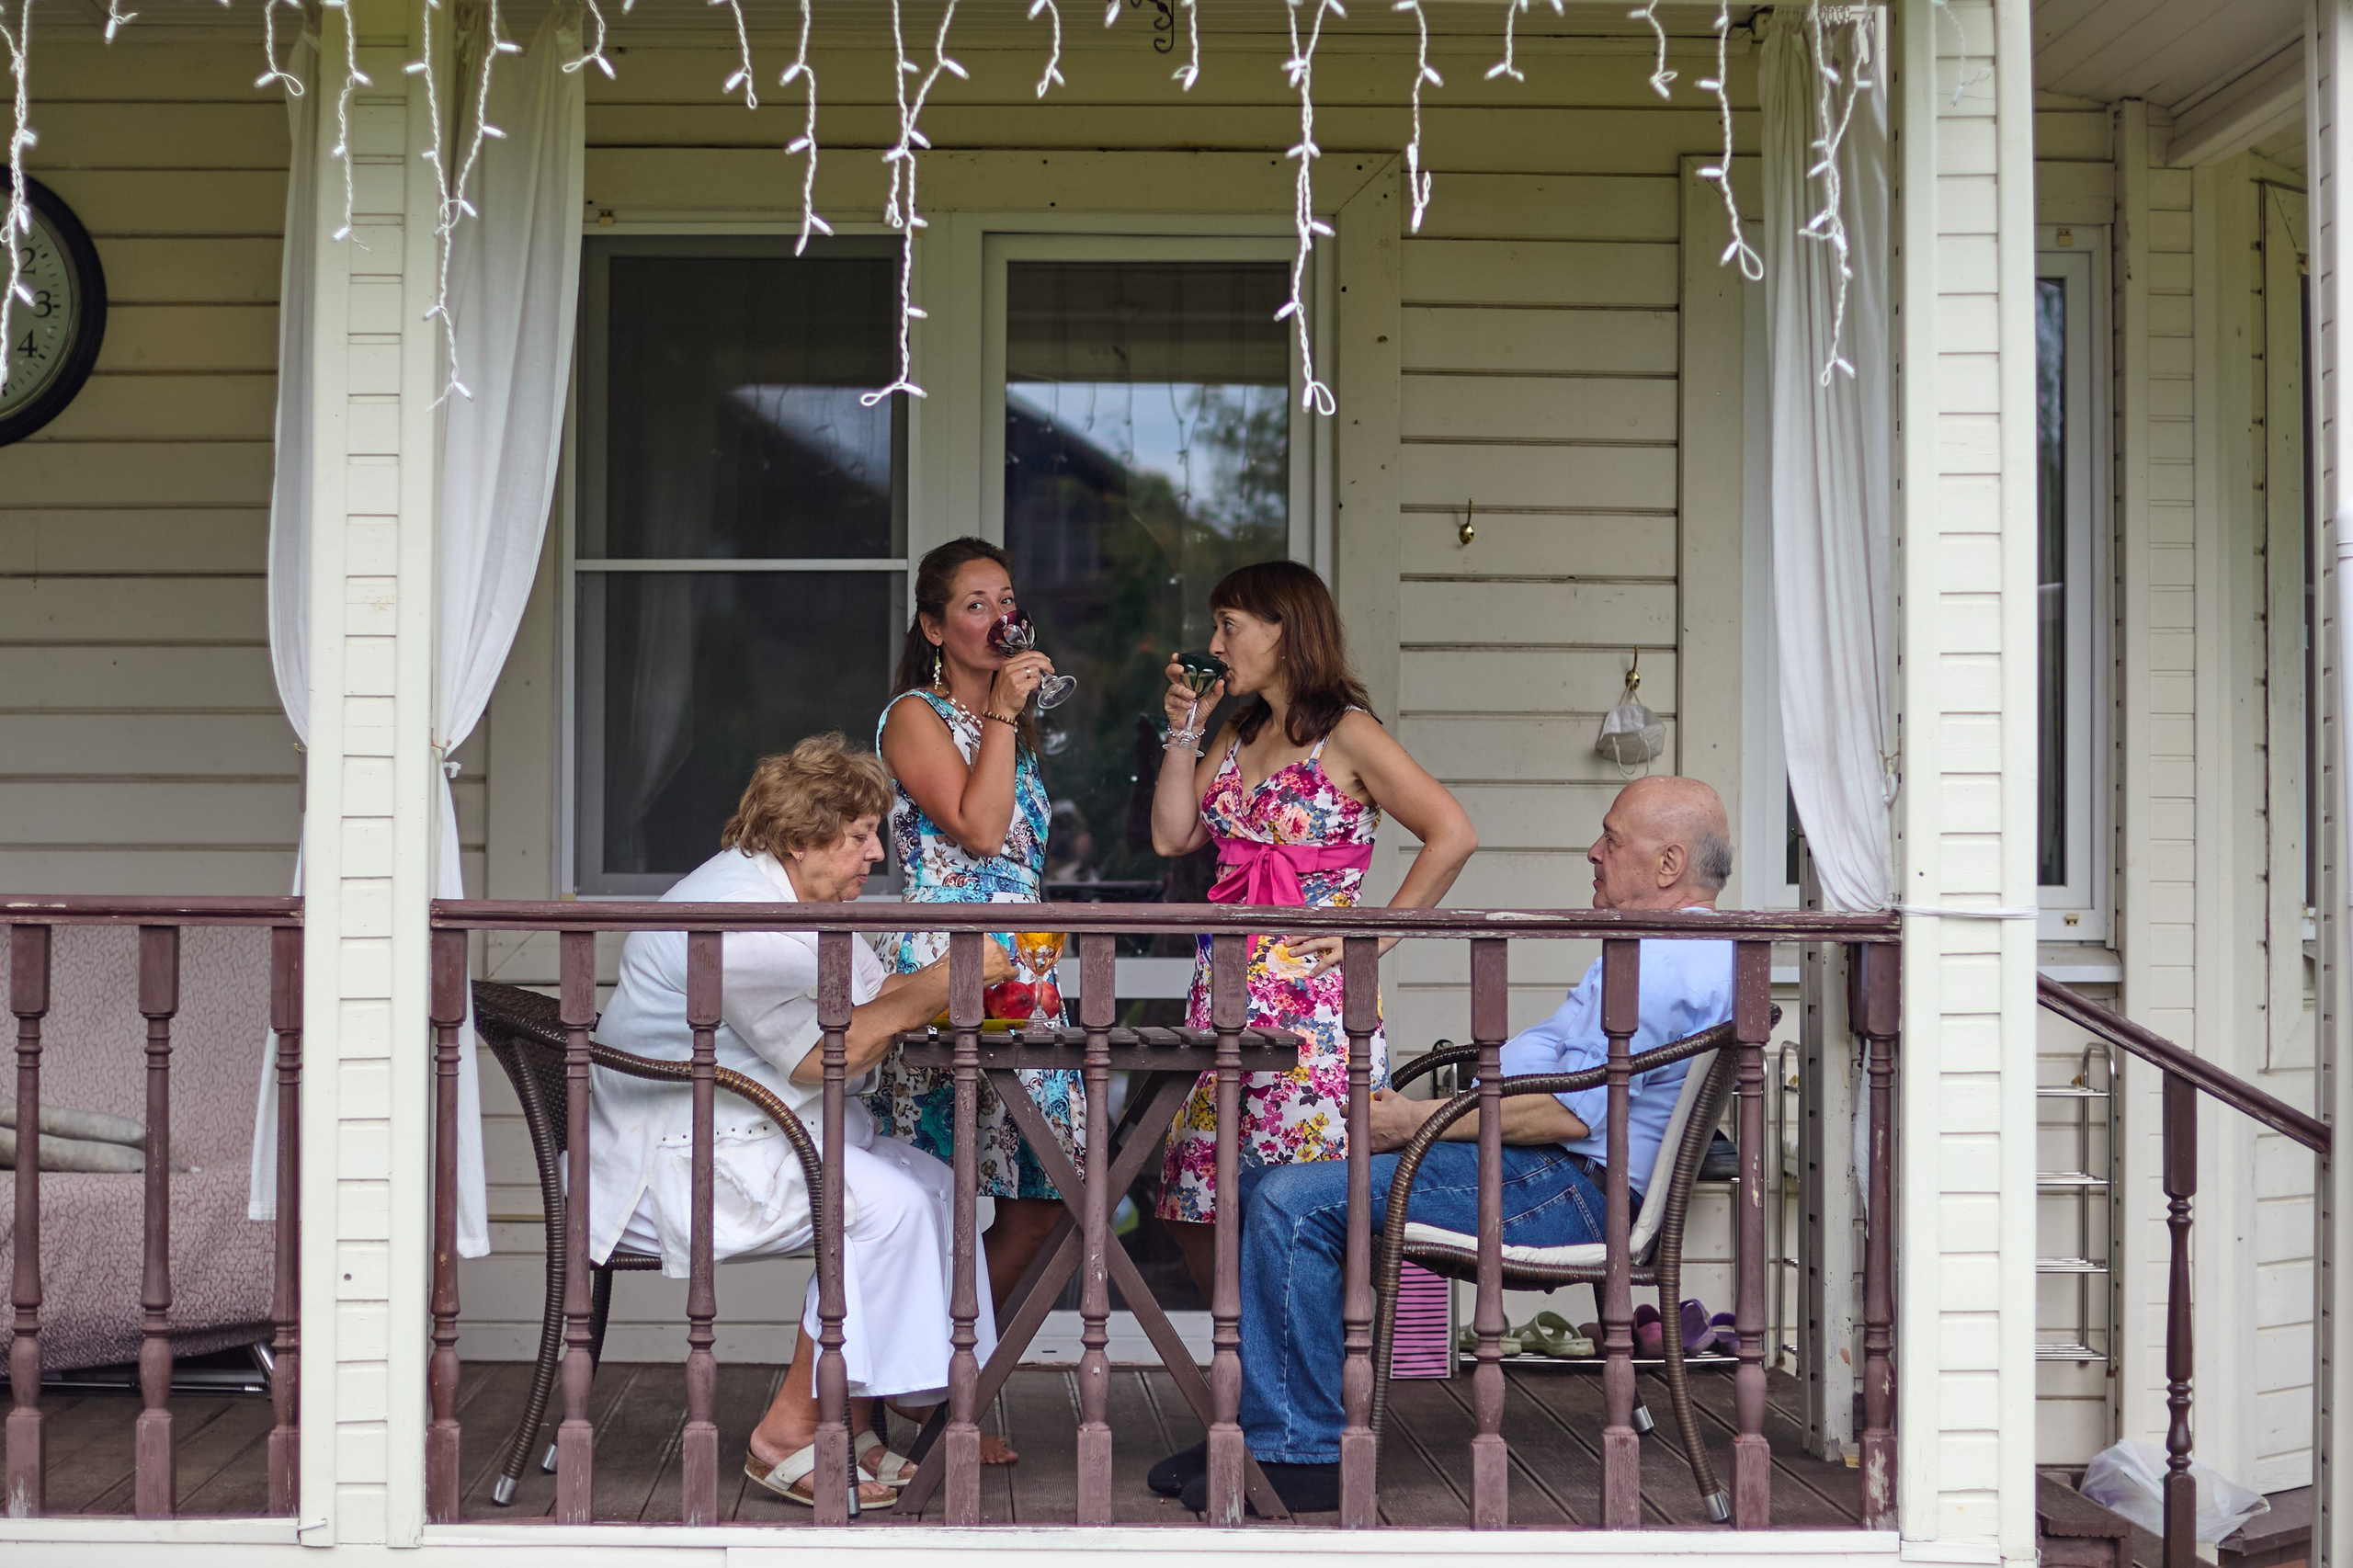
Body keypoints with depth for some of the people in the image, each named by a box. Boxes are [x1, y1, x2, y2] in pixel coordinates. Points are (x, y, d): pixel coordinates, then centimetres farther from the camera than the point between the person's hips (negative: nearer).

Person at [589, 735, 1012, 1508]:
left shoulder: (809, 899, 12)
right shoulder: (737, 912, -22)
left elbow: (875, 1002, 10)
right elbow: (823, 1057, -24)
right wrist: (939, 985, -20)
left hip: (760, 1135, 11)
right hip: (678, 1155, -11)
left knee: (935, 1185, -1)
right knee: (888, 1203, -23)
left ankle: (848, 1422, -1)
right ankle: (788, 1435, -14)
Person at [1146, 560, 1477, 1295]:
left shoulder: (1346, 735, -5)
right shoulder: (1239, 735, 17)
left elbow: (1452, 834, -12)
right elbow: (1172, 836, 12)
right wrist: (1183, 729, 10)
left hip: (1311, 1000, -7)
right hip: (1226, 996, 7)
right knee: (1197, 1212, 6)